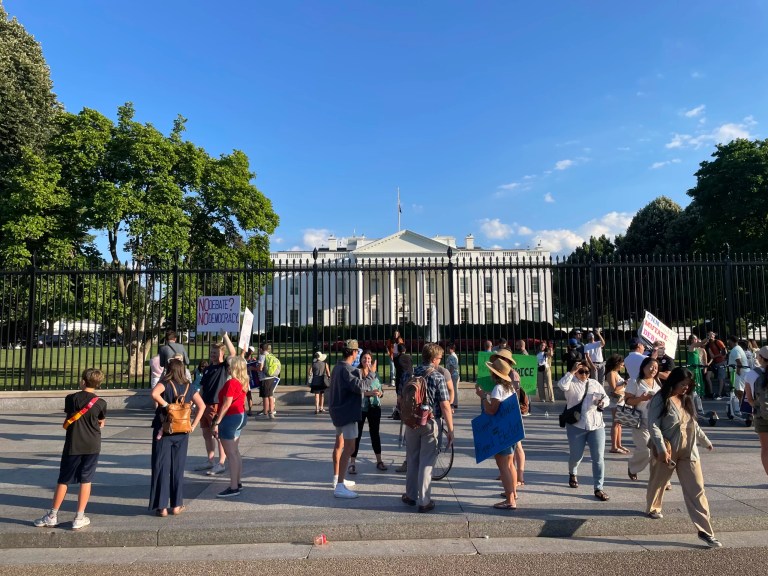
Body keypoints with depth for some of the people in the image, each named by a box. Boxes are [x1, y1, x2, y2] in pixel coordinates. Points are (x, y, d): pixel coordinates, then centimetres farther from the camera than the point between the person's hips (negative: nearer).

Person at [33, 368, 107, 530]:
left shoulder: (70, 399, -6)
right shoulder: (101, 403, -7)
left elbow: (69, 415, 8)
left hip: (73, 445, 0)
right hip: (92, 446, 0)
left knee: (63, 480, 12)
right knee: (86, 481, 7)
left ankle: (52, 516, 21)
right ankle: (79, 518, 11)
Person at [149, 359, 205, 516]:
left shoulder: (166, 383, -7)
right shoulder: (189, 386, 5)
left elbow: (154, 393, -29)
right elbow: (202, 406, 2)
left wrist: (165, 404, -15)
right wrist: (193, 425, 4)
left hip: (164, 431, -3)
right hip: (182, 432, 3)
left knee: (161, 468, 6)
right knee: (178, 468, 12)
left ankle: (162, 506, 9)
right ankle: (176, 505, 17)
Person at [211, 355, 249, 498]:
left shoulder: (231, 383, -19)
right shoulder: (242, 383, 8)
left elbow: (226, 405, -21)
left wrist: (216, 423, -17)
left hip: (230, 418, -10)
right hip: (240, 416, 10)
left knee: (231, 454, -5)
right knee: (235, 452, 17)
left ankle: (233, 488, -1)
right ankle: (238, 483, 25)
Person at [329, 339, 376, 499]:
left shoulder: (337, 367, 9)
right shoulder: (346, 369, -22)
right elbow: (360, 386, -31)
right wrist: (371, 373, -19)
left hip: (339, 411, 11)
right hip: (347, 413, -11)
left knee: (340, 444, 21)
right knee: (349, 448, -11)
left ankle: (337, 478, 34)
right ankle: (339, 487, -11)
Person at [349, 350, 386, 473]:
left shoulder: (375, 373, 9)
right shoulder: (356, 372, -6)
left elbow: (380, 389, 14)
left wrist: (380, 393, -9)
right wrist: (368, 393, -21)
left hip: (374, 406, 4)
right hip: (360, 407, -4)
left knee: (375, 433, 13)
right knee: (357, 435, -1)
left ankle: (379, 461, 23)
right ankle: (352, 463, 8)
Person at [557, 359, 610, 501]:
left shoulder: (595, 383, 10)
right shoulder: (571, 383, -4)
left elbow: (606, 398, 12)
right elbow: (561, 385, -27)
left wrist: (602, 402, -11)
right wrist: (571, 371, -23)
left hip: (596, 426, 3)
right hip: (576, 426, -3)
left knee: (598, 458, -2)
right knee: (576, 456, 11)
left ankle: (598, 489, 6)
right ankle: (572, 474, 43)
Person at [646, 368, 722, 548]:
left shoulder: (686, 399, 8)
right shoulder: (660, 399, -13)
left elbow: (693, 424, 23)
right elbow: (653, 425, -19)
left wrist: (705, 440, 30)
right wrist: (662, 449, -27)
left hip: (688, 451, 5)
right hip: (667, 450, -5)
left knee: (696, 489, -1)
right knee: (658, 482, 14)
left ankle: (705, 530, 2)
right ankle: (653, 508, 41)